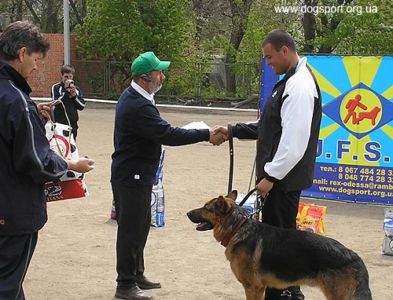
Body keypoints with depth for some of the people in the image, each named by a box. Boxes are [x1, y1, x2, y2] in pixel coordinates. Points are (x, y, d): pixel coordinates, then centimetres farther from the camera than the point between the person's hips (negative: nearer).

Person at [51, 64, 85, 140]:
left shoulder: (76, 89, 10)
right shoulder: (56, 87, -3)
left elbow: (82, 106, 6)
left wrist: (74, 96, -9)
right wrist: (66, 90, -18)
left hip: (73, 125, 5)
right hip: (59, 124, -5)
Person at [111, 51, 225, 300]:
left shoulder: (133, 97, 9)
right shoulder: (139, 107, -26)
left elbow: (162, 130, 16)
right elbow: (169, 135, -27)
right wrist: (206, 135, -23)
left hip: (136, 175, 11)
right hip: (132, 177, -11)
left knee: (140, 225, 19)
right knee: (131, 229, -3)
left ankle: (137, 274, 31)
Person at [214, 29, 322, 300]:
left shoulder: (299, 85, -18)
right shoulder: (290, 81, 14)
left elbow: (294, 141, -23)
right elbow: (273, 127, 21)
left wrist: (271, 176, -20)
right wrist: (233, 131, 14)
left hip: (285, 179, -10)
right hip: (280, 178, 10)